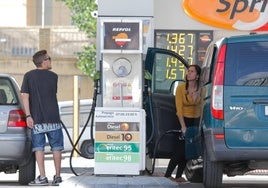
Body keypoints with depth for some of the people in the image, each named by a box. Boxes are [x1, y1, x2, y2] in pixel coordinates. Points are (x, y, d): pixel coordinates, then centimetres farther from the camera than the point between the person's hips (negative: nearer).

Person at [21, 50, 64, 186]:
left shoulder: (29, 76, 0)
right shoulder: (53, 76, 3)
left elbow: (25, 96, -7)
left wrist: (28, 115, -8)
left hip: (37, 118, -1)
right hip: (53, 117, 1)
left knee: (39, 148, 1)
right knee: (56, 147, 9)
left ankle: (42, 177, -6)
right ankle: (57, 176, 10)